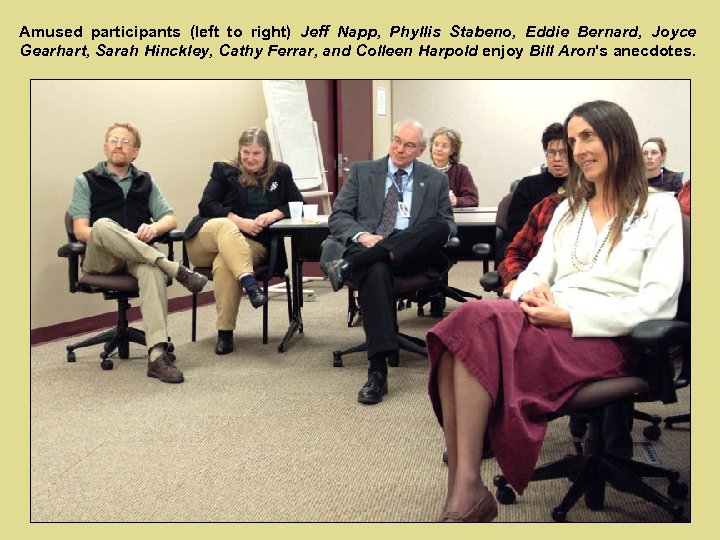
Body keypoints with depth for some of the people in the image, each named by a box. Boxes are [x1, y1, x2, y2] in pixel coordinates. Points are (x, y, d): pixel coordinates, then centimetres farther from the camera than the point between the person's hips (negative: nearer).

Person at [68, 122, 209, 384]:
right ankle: (176, 270, -36)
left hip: (138, 255, 1)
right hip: (99, 258, -1)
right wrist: (105, 237, -19)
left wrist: (154, 228, -10)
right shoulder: (86, 181, 14)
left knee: (151, 269, -37)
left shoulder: (145, 182, 22)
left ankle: (158, 354, -50)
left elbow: (170, 219, 14)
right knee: (104, 224, -36)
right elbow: (80, 230, 2)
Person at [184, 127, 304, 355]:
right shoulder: (224, 170, 11)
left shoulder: (281, 173, 15)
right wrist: (239, 221, -15)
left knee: (224, 263, -34)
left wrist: (275, 213, -12)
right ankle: (249, 283, -54)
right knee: (224, 225, -36)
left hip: (255, 242, 0)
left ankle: (225, 333, -31)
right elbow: (206, 205, -1)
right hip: (208, 239, 0)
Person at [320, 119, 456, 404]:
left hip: (411, 255, 1)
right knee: (375, 271, -38)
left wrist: (441, 237, -8)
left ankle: (350, 264, -35)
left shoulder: (436, 180, 18)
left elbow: (448, 226, 19)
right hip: (367, 248, -1)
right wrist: (361, 235, -13)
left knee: (439, 227, -31)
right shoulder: (362, 171, 15)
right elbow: (338, 216, 9)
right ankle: (377, 371, -40)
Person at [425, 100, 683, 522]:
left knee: (481, 324, -32)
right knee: (469, 318, -30)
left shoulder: (659, 208, 6)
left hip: (606, 339, -5)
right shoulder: (568, 210, 25)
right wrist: (532, 293, -6)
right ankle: (461, 488, -32)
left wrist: (569, 316, -15)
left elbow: (657, 301, -6)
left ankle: (467, 488, -29)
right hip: (548, 323, 5)